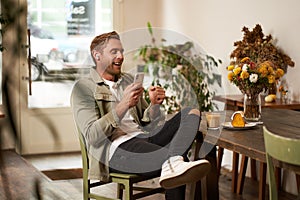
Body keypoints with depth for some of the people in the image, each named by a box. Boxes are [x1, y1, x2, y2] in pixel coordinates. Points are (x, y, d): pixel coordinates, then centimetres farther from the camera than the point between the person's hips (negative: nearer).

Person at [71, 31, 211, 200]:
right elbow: (92, 135, -11)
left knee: (192, 113, -20)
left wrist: (154, 105, -1)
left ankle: (173, 163, -41)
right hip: (116, 148, -8)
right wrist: (123, 105, -21)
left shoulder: (129, 79, 24)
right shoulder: (83, 88, 2)